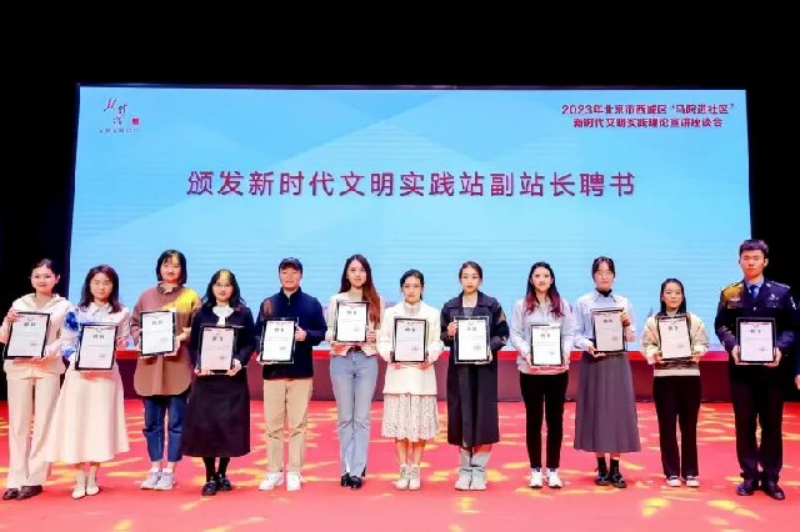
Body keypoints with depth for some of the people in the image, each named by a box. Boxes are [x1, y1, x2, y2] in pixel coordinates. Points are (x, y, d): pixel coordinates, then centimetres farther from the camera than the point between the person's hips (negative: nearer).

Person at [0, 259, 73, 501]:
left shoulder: (64, 306, 4)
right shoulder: (19, 303, 8)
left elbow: (65, 340, -1)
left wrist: (46, 353, -18)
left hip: (48, 368, -2)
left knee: (43, 424, -1)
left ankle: (35, 479, 7)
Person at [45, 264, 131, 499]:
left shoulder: (122, 313, 3)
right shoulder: (75, 313, 4)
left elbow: (123, 344, 6)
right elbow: (65, 344, 1)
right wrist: (79, 362, -15)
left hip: (106, 374, 0)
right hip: (79, 373, 0)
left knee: (101, 422, 2)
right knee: (77, 422, -1)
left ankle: (92, 478, 16)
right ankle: (79, 480, 10)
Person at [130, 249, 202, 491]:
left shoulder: (191, 297, 3)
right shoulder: (146, 296, 13)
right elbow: (134, 324, 13)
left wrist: (181, 339, -17)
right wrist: (139, 340, -6)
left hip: (178, 366, -3)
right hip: (150, 366, 3)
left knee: (176, 421, 2)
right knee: (152, 421, 9)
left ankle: (170, 471, 12)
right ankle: (154, 469, 20)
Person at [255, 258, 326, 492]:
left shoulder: (312, 303, 5)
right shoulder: (268, 303, 9)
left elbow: (322, 332, 2)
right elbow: (257, 333, 8)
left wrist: (306, 335, -17)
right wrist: (262, 350, -10)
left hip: (301, 372, -1)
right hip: (273, 371, 1)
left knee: (298, 424, 3)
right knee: (273, 424, 5)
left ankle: (294, 472, 12)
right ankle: (274, 472, 16)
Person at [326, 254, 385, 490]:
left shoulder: (377, 301, 8)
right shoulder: (336, 300, 7)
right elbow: (328, 331, 4)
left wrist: (375, 337, -14)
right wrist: (334, 339, -17)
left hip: (367, 360, 0)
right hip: (341, 360, 0)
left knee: (362, 417, 1)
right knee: (344, 417, 6)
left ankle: (357, 470, 7)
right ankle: (346, 469, 14)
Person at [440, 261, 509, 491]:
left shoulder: (492, 305, 2)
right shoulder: (449, 307, 6)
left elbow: (502, 334, 1)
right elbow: (441, 338, 7)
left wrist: (490, 348, -16)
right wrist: (448, 334, -14)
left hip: (484, 367, -1)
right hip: (459, 368, 1)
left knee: (483, 418, -1)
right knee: (462, 417, 4)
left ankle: (479, 471, 10)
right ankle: (464, 470, 15)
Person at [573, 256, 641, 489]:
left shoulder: (624, 302, 8)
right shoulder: (583, 302, 2)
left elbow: (632, 338, 9)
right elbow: (576, 334, -2)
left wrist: (626, 324, -11)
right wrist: (588, 345, -20)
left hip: (618, 362, 2)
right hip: (593, 362, -2)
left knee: (619, 411, 1)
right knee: (596, 411, 1)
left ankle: (615, 469, 9)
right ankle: (601, 468, 12)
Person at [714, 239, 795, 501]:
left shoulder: (781, 292, 3)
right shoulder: (729, 294, 5)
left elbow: (790, 328, 1)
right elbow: (721, 326, 4)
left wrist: (780, 348, -16)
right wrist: (732, 346, -14)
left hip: (771, 368, 0)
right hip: (741, 368, 0)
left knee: (772, 425, 7)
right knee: (744, 424, 7)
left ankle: (770, 477, 19)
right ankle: (749, 476, 16)